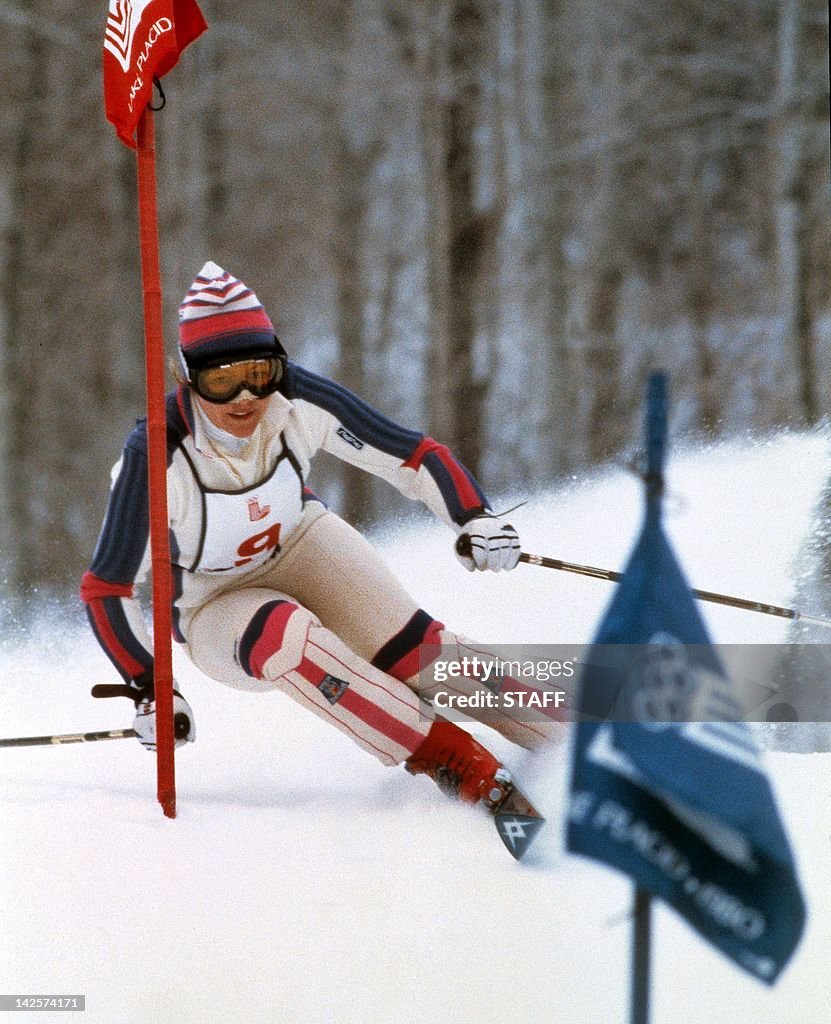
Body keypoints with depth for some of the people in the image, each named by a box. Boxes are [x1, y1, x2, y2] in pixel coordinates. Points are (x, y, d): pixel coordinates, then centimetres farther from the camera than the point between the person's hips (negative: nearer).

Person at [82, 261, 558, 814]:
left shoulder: (299, 403, -25)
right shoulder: (157, 457, -32)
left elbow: (414, 455, -16)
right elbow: (105, 587, -21)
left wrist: (475, 518, -33)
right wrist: (149, 691, -26)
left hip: (301, 544, 3)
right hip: (218, 607, -3)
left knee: (414, 651, -20)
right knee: (282, 634, -36)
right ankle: (453, 761, -29)